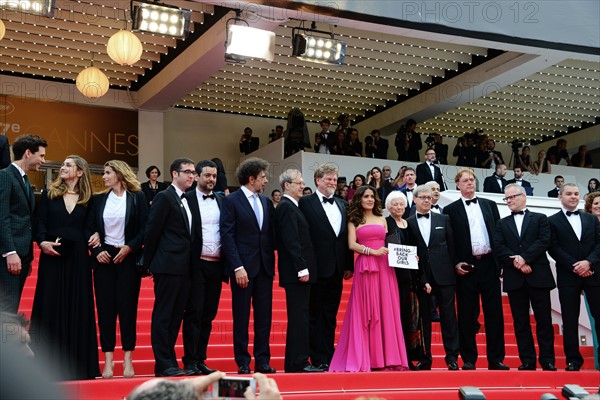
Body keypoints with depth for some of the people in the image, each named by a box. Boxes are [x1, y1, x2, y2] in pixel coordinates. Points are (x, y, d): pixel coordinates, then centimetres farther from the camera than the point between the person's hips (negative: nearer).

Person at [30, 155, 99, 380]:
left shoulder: (87, 200, 7)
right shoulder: (49, 194, 6)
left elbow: (89, 227, 9)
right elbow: (40, 223, 0)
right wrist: (42, 242, -17)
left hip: (78, 259, 1)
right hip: (52, 257, -1)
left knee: (77, 309, 3)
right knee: (50, 307, 1)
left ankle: (76, 364, 10)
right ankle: (50, 362, 7)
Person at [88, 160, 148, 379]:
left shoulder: (137, 197, 1)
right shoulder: (99, 199, 10)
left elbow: (145, 228, -2)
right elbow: (90, 228, 9)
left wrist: (129, 248, -12)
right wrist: (97, 250, -5)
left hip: (128, 258, -3)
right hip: (104, 258, 3)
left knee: (127, 307, -3)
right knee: (105, 309, -1)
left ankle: (128, 360, 3)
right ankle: (108, 361, 3)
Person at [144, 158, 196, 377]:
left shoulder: (187, 200, 17)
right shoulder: (164, 197, -6)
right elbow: (152, 231, -8)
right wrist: (149, 263, -4)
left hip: (183, 267, 8)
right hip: (168, 266, -8)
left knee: (176, 316, 10)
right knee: (163, 315, -3)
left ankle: (169, 363, 16)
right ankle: (164, 364, -1)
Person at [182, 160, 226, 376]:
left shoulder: (222, 201, 12)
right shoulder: (186, 199, -3)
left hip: (216, 265, 5)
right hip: (196, 264, -5)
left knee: (208, 315, 9)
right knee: (194, 313, -4)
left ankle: (201, 360, 15)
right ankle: (190, 361, 2)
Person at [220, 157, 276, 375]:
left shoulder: (266, 202, 13)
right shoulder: (231, 201, -5)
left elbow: (270, 234, 14)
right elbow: (227, 236, -10)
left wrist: (272, 262, 4)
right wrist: (237, 267, -16)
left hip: (264, 267, 5)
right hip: (243, 266, -5)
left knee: (264, 316, 7)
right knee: (241, 317, 2)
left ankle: (262, 361, 13)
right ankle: (243, 362, 10)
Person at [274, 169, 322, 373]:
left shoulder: (291, 207, 20)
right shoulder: (287, 207, -11)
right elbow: (291, 241, -18)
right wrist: (302, 269, -20)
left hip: (299, 272, 10)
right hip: (296, 272, -10)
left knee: (299, 317, 11)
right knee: (299, 316, -8)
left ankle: (294, 363, 14)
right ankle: (298, 362, -6)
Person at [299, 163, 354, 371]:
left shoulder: (343, 205, 14)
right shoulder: (306, 203, -4)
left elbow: (347, 237, 14)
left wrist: (349, 265, 8)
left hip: (337, 268, 6)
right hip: (317, 267, -6)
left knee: (331, 316, 11)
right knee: (316, 315, 1)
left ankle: (329, 358, 17)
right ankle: (319, 360, 6)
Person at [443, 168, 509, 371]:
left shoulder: (490, 205, 13)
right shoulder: (451, 210, 4)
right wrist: (455, 263, -8)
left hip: (489, 264, 3)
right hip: (466, 266, -2)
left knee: (494, 313, 3)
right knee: (467, 315, 1)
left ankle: (495, 359, 8)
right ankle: (469, 359, 9)